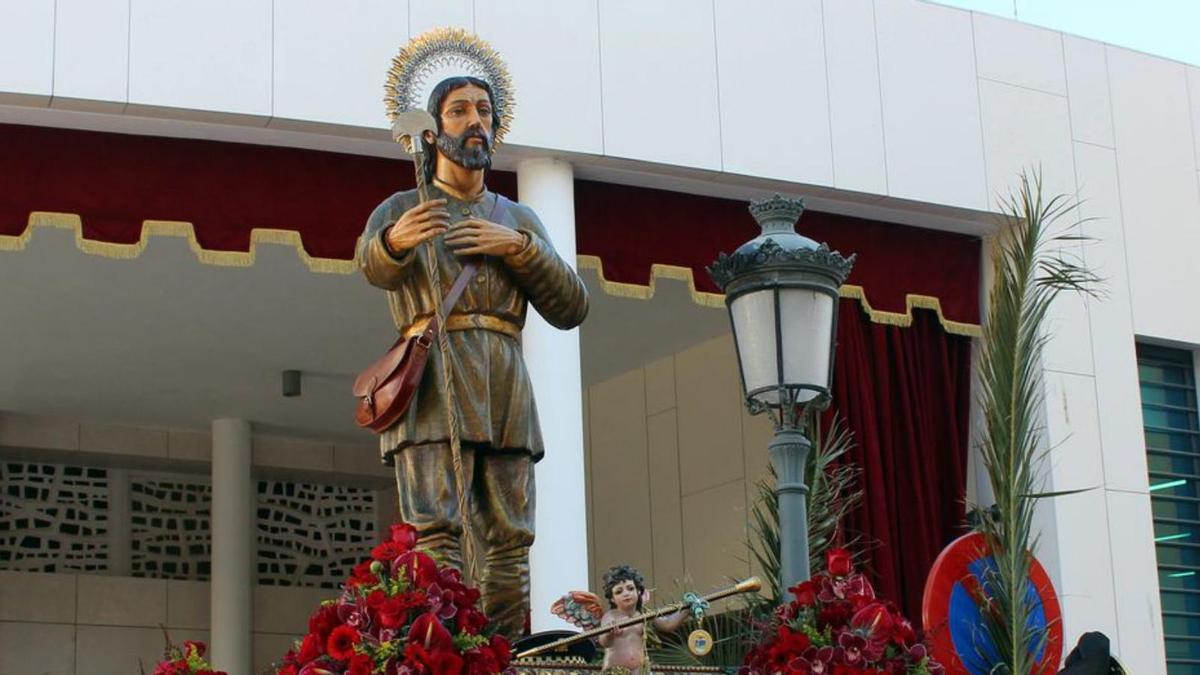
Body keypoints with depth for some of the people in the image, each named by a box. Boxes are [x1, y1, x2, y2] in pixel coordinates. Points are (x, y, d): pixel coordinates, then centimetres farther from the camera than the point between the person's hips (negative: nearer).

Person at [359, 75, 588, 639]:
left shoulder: (521, 221, 24)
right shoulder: (400, 209, 13)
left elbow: (571, 308, 11)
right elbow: (376, 267, -12)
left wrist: (518, 247, -4)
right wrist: (396, 242, -37)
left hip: (506, 387, 4)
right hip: (432, 380, -3)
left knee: (509, 540, -6)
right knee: (437, 534, -17)